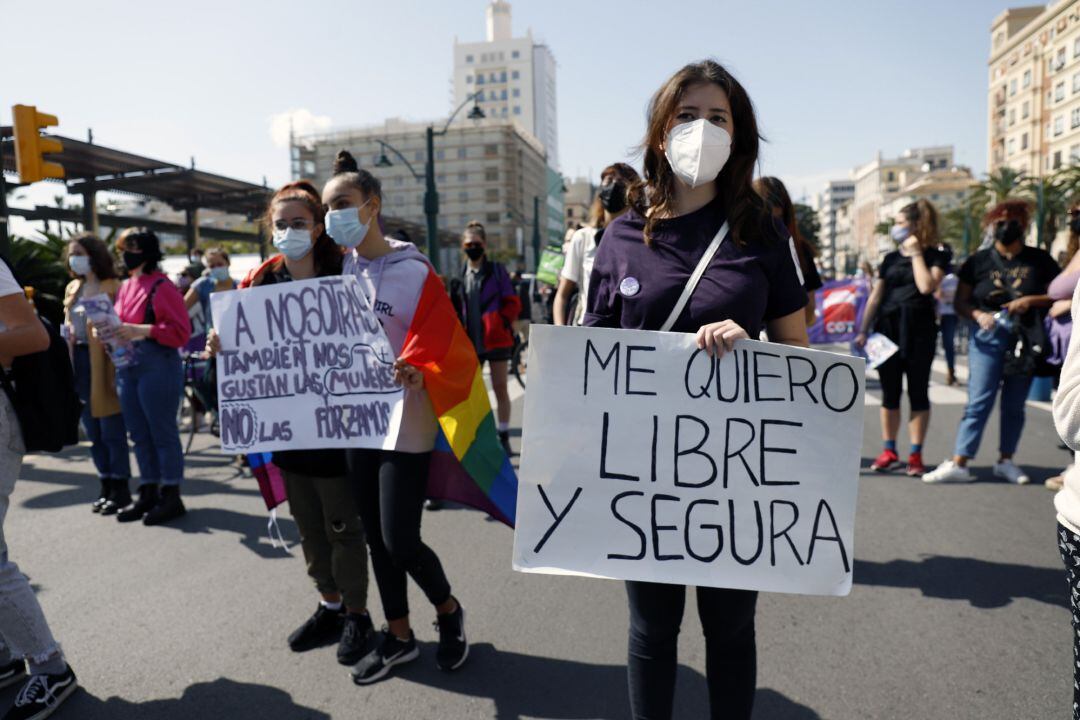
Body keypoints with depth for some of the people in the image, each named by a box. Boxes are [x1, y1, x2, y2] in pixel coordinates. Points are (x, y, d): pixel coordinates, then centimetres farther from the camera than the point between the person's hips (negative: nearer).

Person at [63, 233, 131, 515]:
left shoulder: (111, 287, -6)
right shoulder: (72, 289, 17)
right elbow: (68, 324, 23)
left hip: (103, 362, -8)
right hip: (78, 361, 8)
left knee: (111, 430, -3)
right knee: (93, 431, 12)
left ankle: (121, 488, 7)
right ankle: (107, 486, 21)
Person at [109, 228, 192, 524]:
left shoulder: (162, 286, -9)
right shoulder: (125, 287, 15)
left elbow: (181, 331, -14)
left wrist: (142, 330, -21)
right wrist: (113, 332, 4)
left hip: (158, 367, -8)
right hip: (127, 367, 8)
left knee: (162, 433, -1)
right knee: (139, 434, 12)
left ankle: (171, 496, 9)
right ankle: (148, 493, 23)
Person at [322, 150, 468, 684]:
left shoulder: (412, 270, -11)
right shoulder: (339, 268, 7)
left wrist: (417, 374, -30)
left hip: (404, 424, -6)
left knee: (400, 540, -3)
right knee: (376, 538, 13)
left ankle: (449, 611, 27)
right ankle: (398, 637, 31)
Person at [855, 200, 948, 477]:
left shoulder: (936, 257, 3)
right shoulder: (890, 259, 13)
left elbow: (927, 286, -16)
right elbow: (875, 297, 12)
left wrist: (916, 253, -7)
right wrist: (863, 331, 6)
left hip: (919, 331, -3)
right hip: (887, 329, 3)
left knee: (918, 392, 1)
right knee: (890, 392, 6)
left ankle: (915, 455, 7)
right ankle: (888, 451, 14)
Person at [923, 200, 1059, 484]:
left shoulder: (1039, 260, 7)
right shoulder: (979, 261, 5)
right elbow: (960, 301, 5)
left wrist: (1030, 300, -11)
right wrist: (978, 315, -15)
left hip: (1026, 340, 2)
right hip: (988, 336, -2)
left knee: (1014, 405, 8)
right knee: (979, 401, -9)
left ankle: (1005, 461, 21)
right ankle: (958, 464, -10)